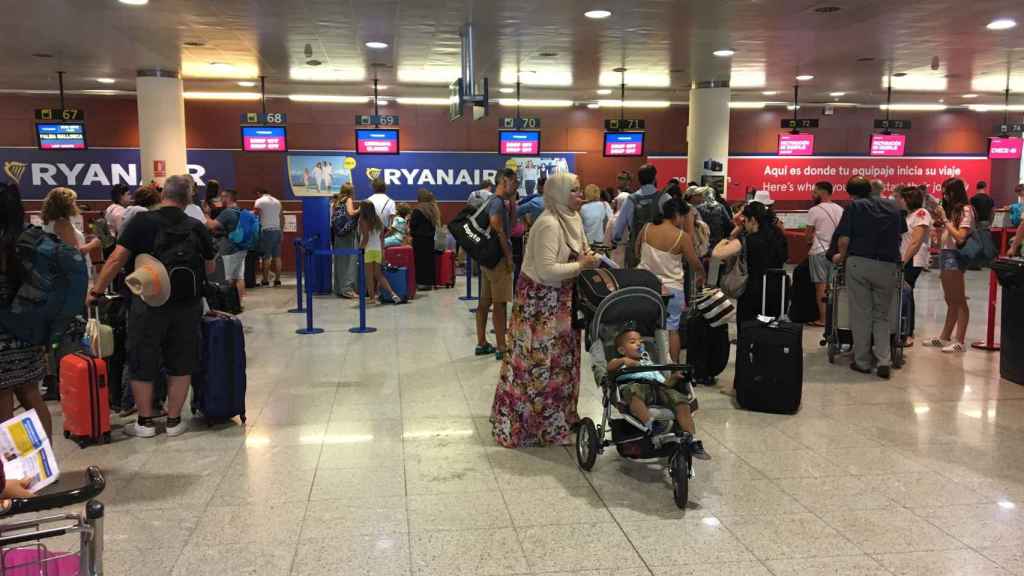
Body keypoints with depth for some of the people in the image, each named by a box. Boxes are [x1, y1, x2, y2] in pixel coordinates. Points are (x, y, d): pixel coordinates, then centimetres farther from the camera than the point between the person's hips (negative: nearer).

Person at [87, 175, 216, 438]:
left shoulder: (142, 222, -6)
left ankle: (145, 422, 21)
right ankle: (174, 421, 20)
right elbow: (209, 268, 9)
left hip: (149, 304, -2)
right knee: (180, 365, 13)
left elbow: (117, 259, -11)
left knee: (142, 364, 12)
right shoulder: (197, 227, 2)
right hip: (187, 305, 2)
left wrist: (96, 291, -2)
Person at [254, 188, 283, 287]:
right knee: (277, 256, 6)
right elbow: (281, 218, 15)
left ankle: (265, 280, -2)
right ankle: (277, 280, 7)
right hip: (277, 230, 5)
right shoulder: (277, 201, 16)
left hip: (266, 230, -5)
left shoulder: (260, 201, -2)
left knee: (266, 257, -3)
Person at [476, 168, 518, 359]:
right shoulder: (498, 202, -15)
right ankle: (502, 348, -3)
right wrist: (509, 256, -17)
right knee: (499, 303, -6)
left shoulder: (494, 201, 16)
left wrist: (512, 200, 11)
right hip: (498, 257, -10)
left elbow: (510, 223, 18)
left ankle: (482, 344, 17)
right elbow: (499, 231, -21)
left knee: (485, 301, 11)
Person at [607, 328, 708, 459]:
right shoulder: (621, 363, 32)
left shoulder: (649, 363, 43)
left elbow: (664, 383, 29)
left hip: (657, 387, 4)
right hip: (634, 384, -4)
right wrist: (623, 360, -11)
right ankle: (650, 424, -54)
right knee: (634, 392, -41)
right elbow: (609, 367, 7)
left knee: (681, 399, -23)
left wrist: (675, 378, 9)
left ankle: (692, 441, -27)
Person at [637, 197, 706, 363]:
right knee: (672, 329, 8)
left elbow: (637, 251, 12)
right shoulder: (682, 236, -15)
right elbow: (694, 262, -4)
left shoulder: (646, 229, -4)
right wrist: (701, 275, 16)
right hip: (671, 288, -3)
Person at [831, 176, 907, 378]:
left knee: (861, 314, 6)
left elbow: (844, 239, -7)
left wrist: (841, 257, 11)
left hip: (859, 263, -3)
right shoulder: (892, 206, 12)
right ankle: (884, 361, 0)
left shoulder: (854, 207, 0)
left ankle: (863, 362, 10)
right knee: (882, 316, 12)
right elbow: (900, 235, 18)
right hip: (888, 266, 3)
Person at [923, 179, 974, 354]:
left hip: (955, 256, -8)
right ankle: (944, 338, 17)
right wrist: (938, 220, 5)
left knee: (959, 301, -4)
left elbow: (960, 238, -17)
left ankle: (960, 342, -2)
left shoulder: (965, 210, -8)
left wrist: (945, 219, -13)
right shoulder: (950, 209, 14)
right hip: (944, 254, 8)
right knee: (950, 301, 13)